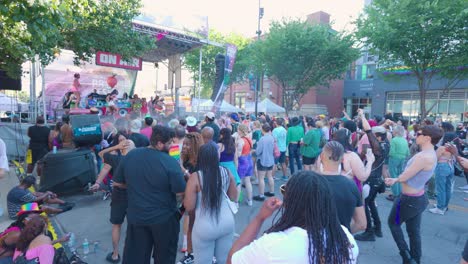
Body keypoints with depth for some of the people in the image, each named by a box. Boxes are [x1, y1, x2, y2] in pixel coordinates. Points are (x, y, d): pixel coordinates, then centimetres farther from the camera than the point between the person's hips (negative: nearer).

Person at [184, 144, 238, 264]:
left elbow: (189, 206, -11)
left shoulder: (195, 177, -15)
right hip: (227, 223, 4)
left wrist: (190, 190, 4)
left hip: (205, 228, -3)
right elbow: (233, 198, 7)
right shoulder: (227, 172, -4)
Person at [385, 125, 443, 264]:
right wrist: (395, 180, 9)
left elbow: (403, 178, -23)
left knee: (393, 223, 14)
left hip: (409, 199, -8)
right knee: (414, 231, 21)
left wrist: (396, 179, -1)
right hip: (419, 198, 8)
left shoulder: (423, 156, -29)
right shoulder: (431, 154, 3)